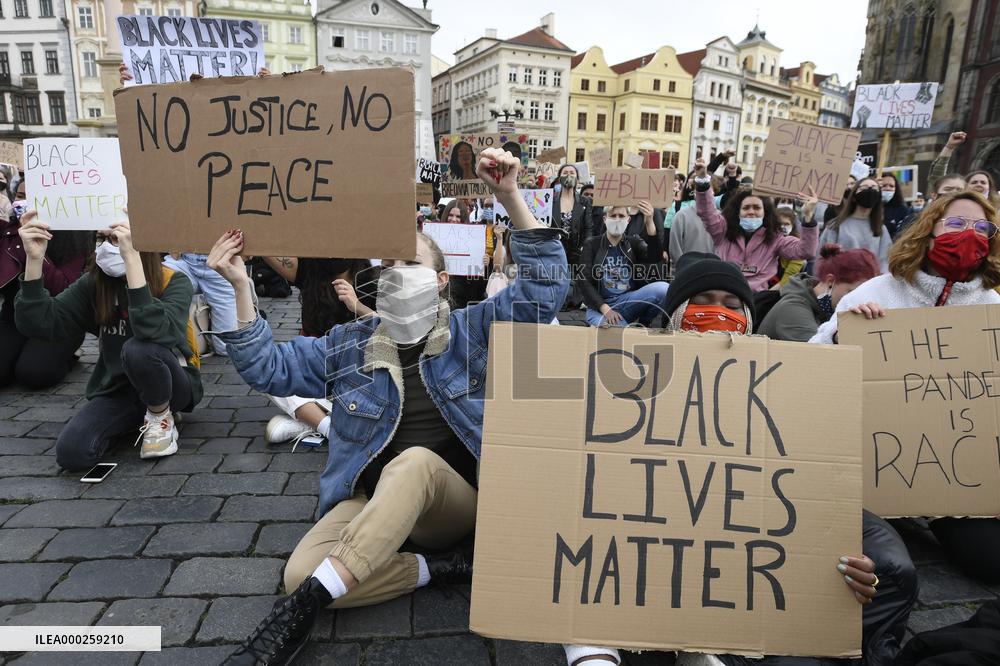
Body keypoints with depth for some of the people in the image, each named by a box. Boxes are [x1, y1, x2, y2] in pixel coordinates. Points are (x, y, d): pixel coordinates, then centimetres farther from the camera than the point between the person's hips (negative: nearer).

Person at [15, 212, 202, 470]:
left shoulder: (174, 282, -17)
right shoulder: (94, 283, -3)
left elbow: (154, 334, -38)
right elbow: (39, 324, -12)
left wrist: (131, 257, -42)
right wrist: (34, 259, -23)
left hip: (171, 383, -4)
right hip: (118, 387, 4)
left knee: (138, 350, -36)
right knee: (71, 453, -21)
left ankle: (161, 417, -7)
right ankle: (139, 414, 8)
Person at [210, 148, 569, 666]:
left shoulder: (469, 331, 3)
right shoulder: (351, 344, 9)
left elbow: (545, 287, -7)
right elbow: (268, 367, 6)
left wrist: (510, 198, -18)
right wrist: (240, 287, -7)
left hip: (457, 497, -2)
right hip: (373, 500, 3)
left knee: (415, 462, -38)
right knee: (298, 572, -25)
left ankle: (304, 606, -34)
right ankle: (435, 570, -16)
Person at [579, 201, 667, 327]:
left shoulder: (634, 242, 12)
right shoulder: (592, 244, 7)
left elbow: (654, 259, -9)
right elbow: (584, 281, -2)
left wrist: (650, 223, -22)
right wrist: (605, 309, -15)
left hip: (629, 302, 3)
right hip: (600, 306, -3)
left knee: (663, 289, -25)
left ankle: (642, 324, -1)